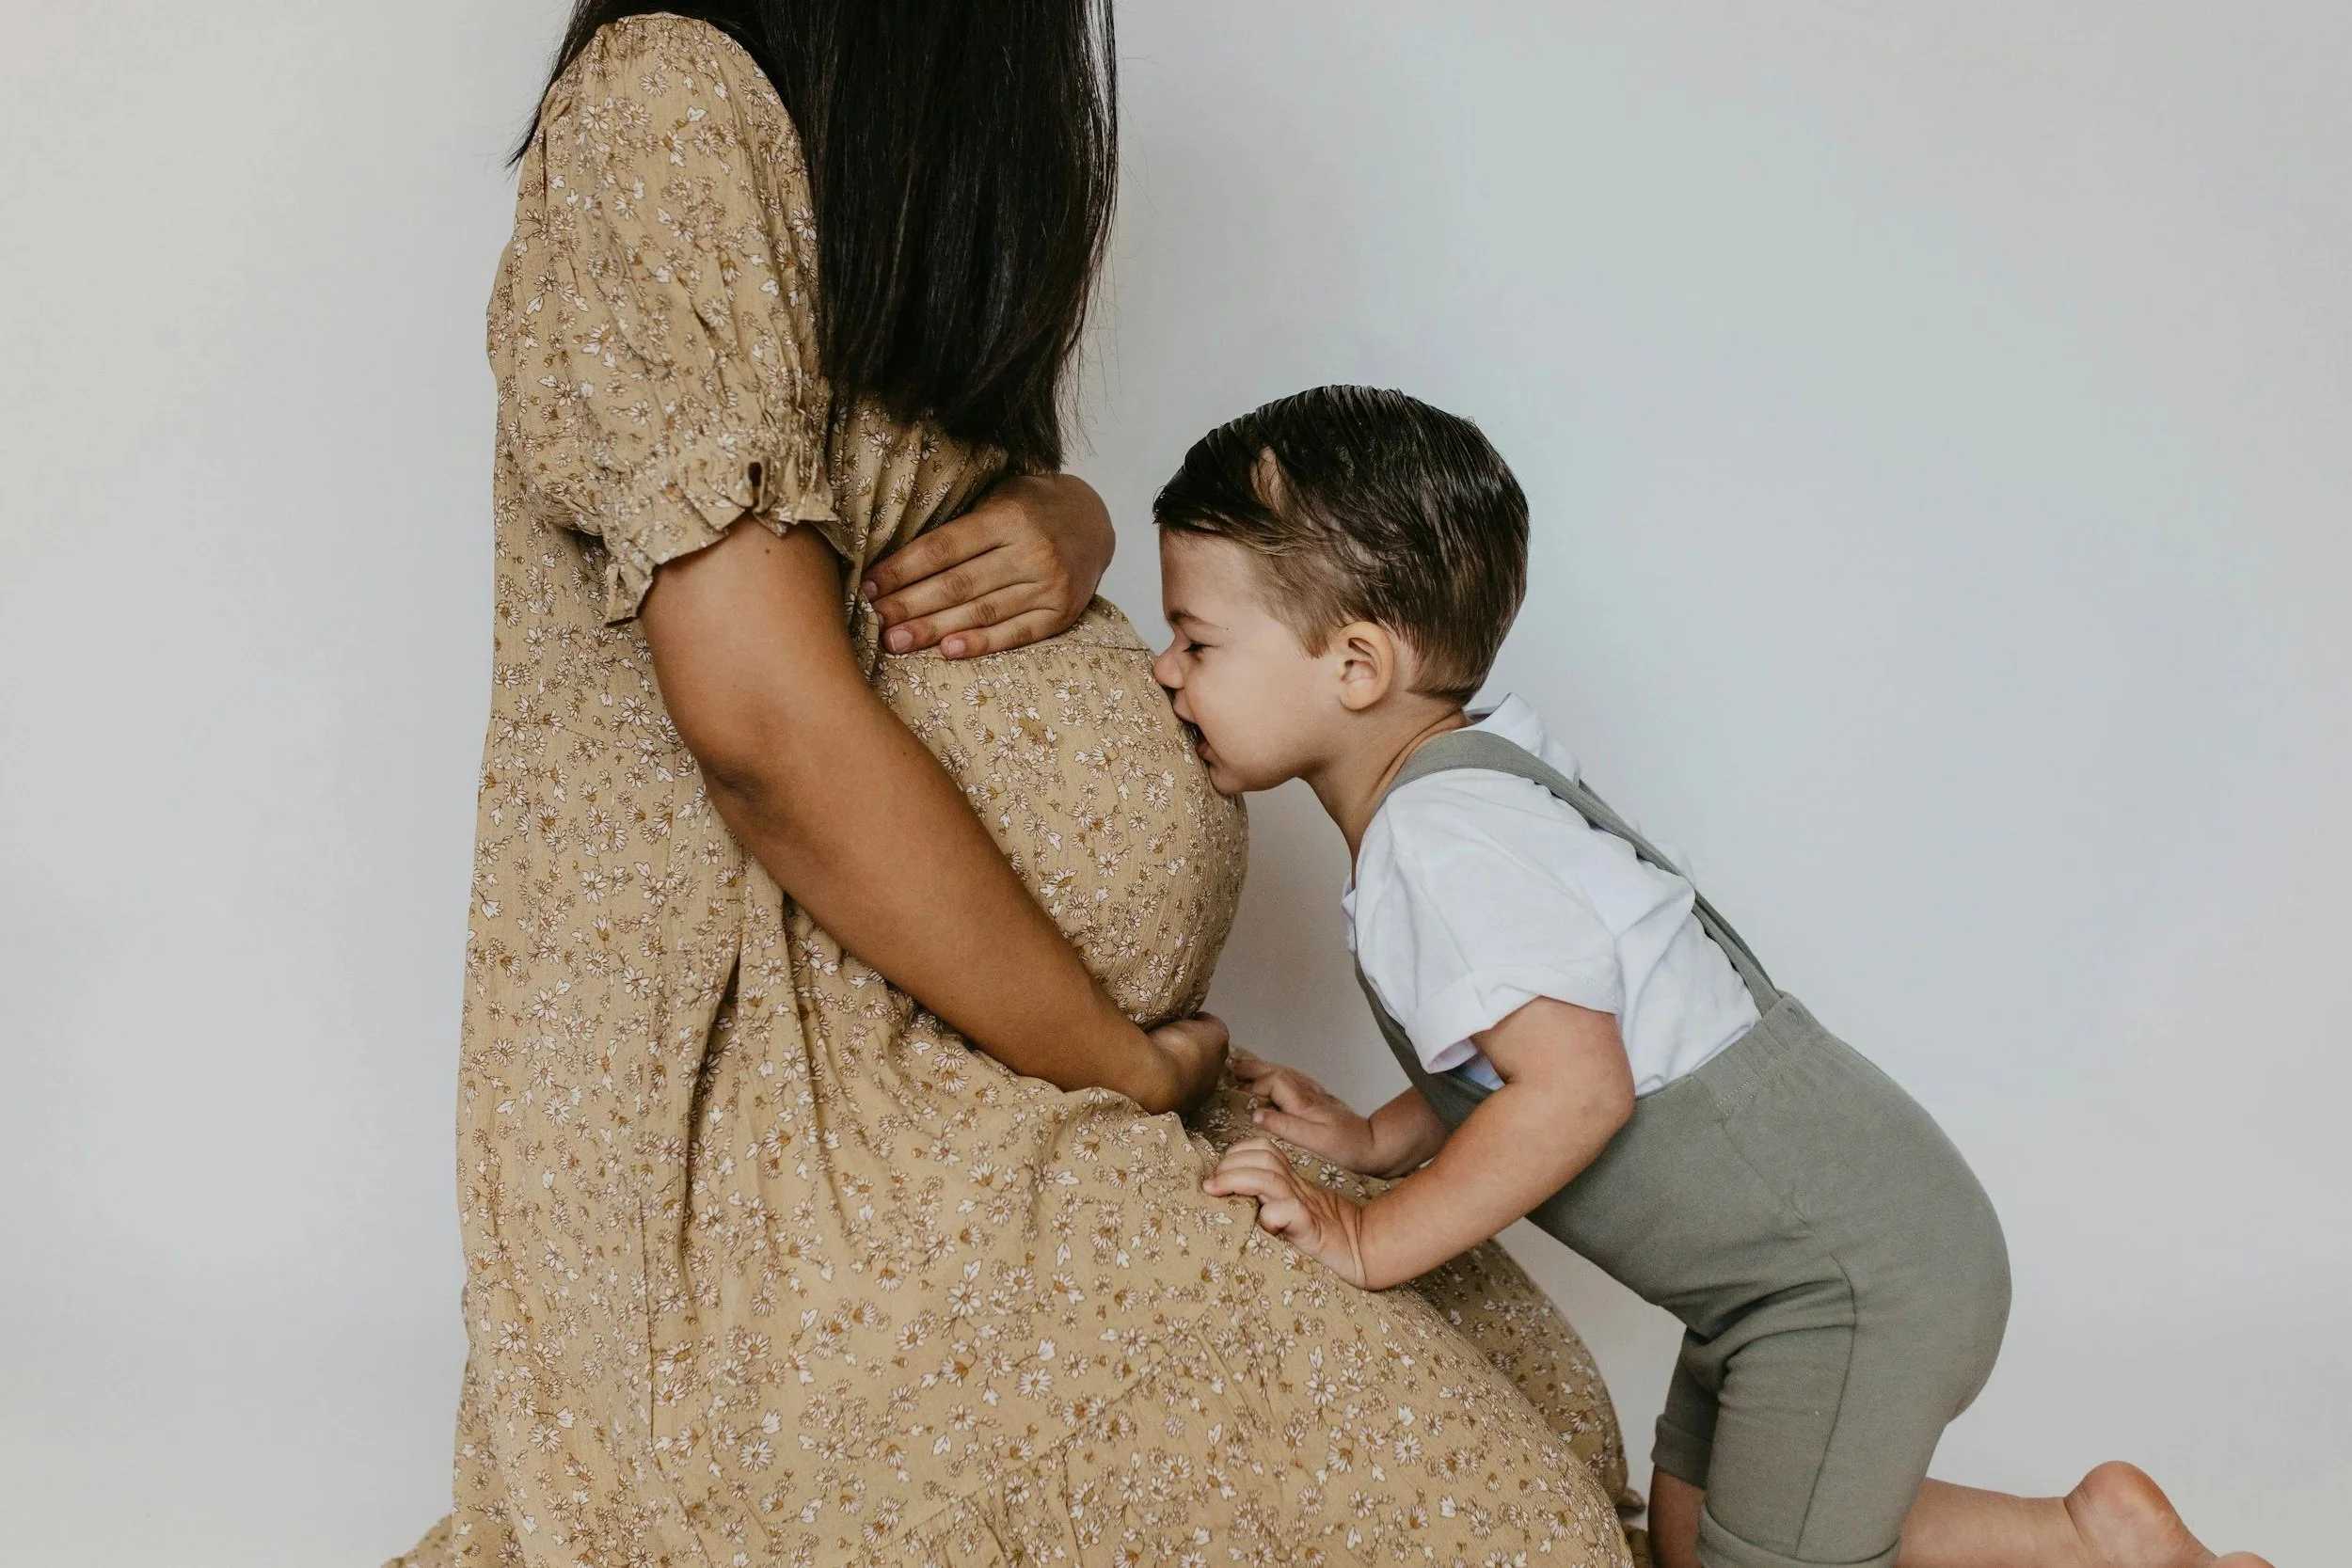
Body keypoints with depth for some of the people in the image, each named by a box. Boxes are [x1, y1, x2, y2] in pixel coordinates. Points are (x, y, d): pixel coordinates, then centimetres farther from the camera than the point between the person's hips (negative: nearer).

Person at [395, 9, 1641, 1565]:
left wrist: (1063, 523, -5)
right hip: (789, 1085, -10)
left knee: (1507, 1374, 11)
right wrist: (1123, 1065, -12)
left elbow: (1004, 467, 22)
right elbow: (768, 731, -23)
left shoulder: (884, 145, 14)